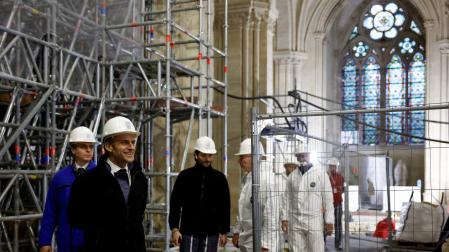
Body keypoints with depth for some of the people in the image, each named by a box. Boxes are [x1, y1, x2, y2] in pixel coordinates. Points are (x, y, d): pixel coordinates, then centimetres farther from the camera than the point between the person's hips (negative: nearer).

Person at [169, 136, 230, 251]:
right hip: (188, 232, -1)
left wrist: (224, 231, 6)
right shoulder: (185, 176, 0)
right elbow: (175, 203, 0)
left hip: (211, 233, 2)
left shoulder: (220, 178, 5)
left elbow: (225, 207, 8)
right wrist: (174, 228, -7)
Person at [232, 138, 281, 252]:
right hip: (246, 241, 9)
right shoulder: (247, 178, 12)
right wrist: (237, 231, 17)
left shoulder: (266, 179, -18)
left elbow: (271, 215, -22)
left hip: (259, 243, -9)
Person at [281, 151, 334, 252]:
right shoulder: (292, 176, 8)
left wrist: (329, 221, -5)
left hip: (314, 222, -3)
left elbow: (328, 199, -3)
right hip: (295, 222, 3)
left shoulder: (321, 174, -2)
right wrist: (285, 218, 5)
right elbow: (287, 199, 11)